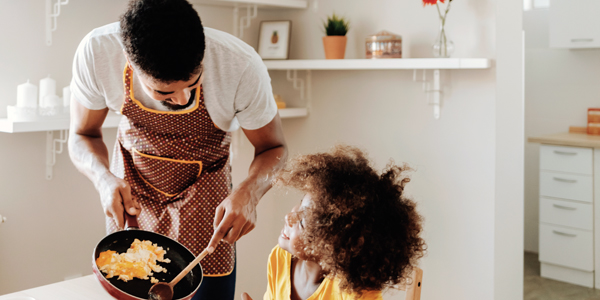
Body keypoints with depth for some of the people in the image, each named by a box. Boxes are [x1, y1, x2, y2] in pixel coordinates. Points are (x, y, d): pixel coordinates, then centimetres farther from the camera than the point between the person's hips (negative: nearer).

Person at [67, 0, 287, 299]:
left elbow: (273, 148, -16)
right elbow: (82, 135, -10)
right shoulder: (96, 52, -29)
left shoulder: (242, 67, -33)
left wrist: (249, 191, -37)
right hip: (131, 184, 1)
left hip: (202, 189, -1)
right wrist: (104, 178, -31)